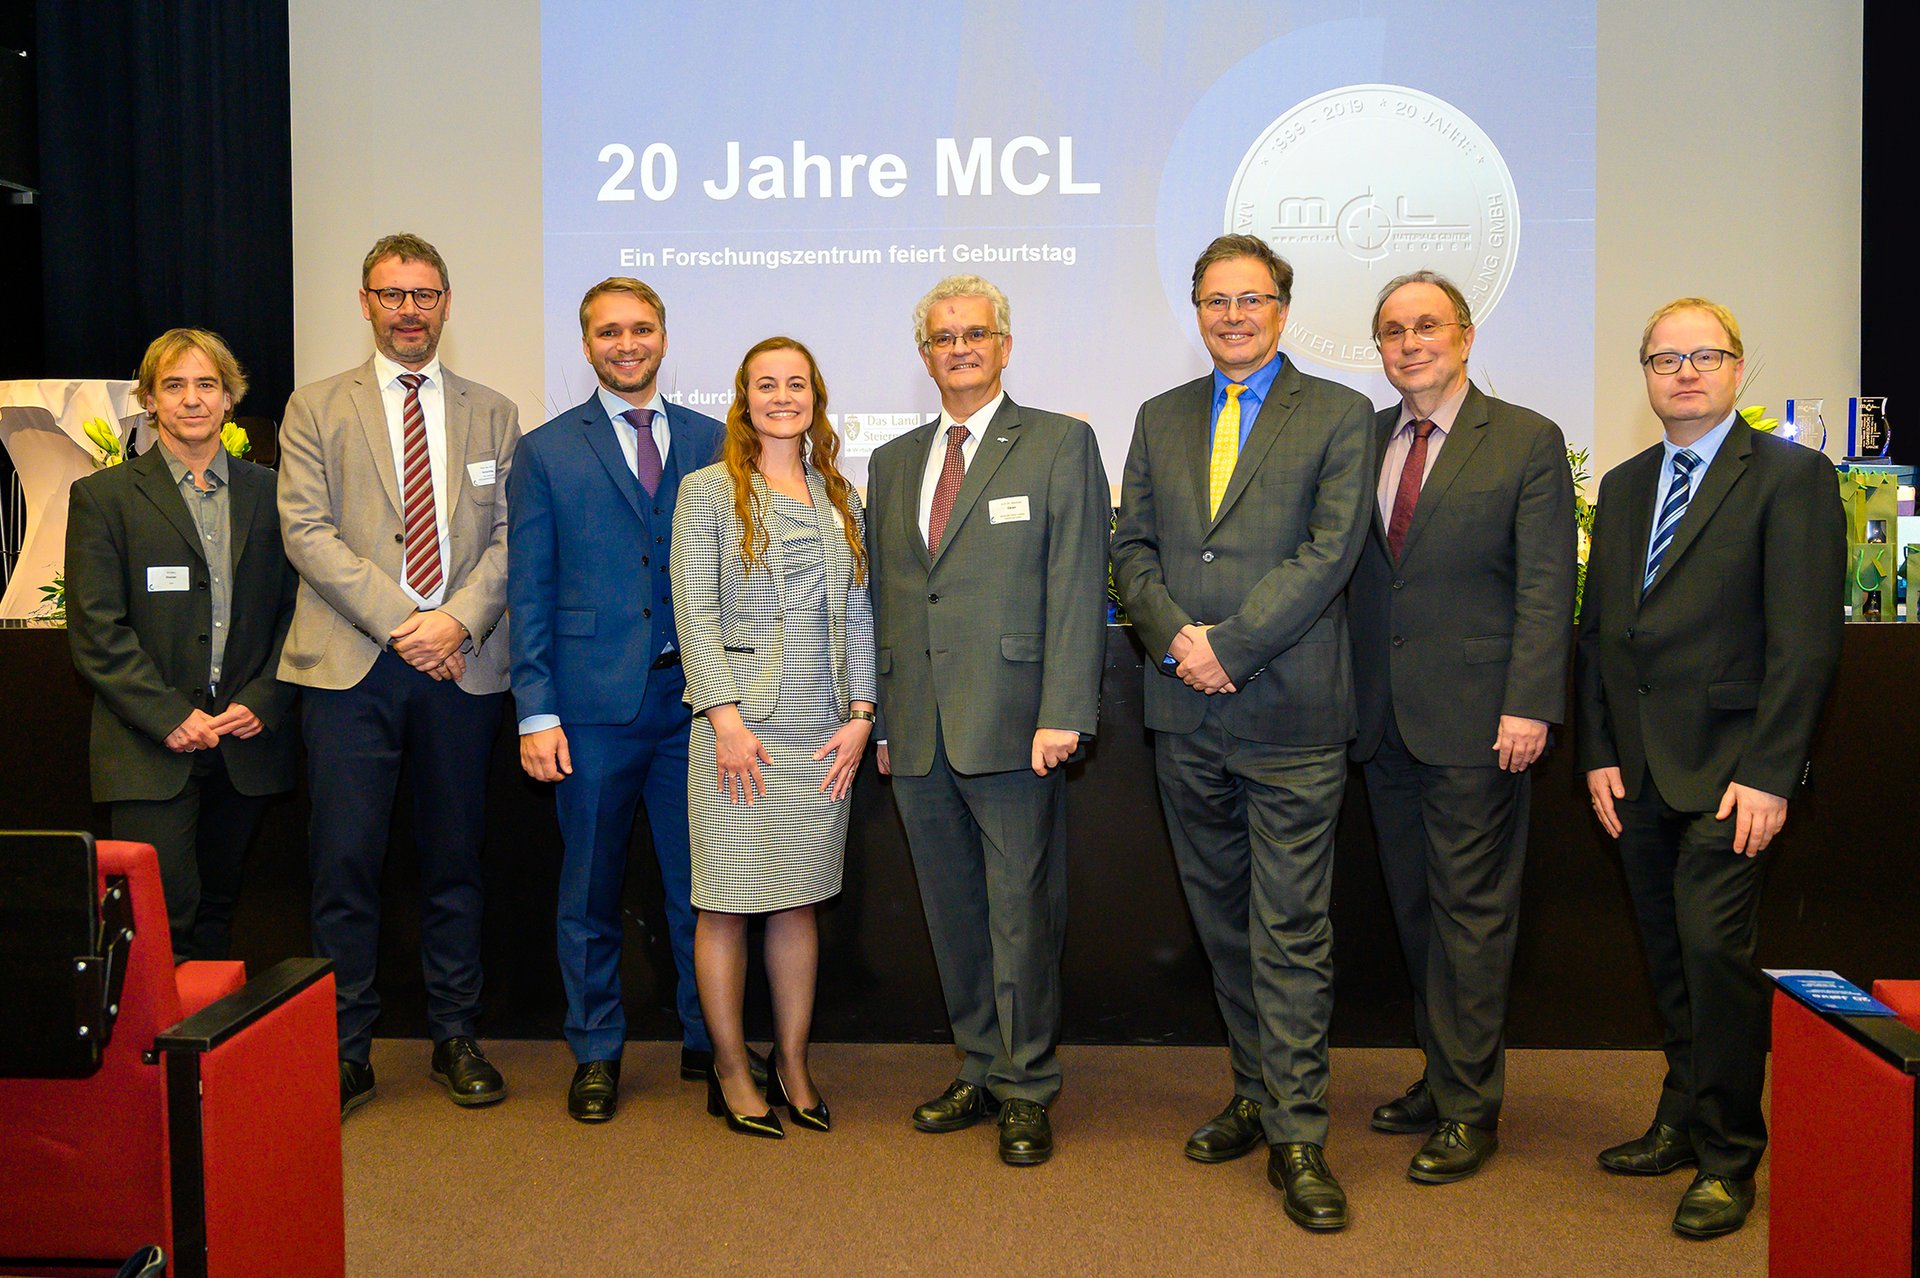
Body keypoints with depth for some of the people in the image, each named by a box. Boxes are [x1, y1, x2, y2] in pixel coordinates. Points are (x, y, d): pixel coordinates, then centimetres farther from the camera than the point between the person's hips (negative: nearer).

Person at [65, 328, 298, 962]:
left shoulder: (268, 493, 11)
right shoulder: (103, 496, 3)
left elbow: (293, 611, 10)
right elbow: (95, 632, -3)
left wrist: (262, 701, -4)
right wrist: (170, 716, -12)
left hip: (248, 742, 3)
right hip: (150, 752, -3)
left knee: (216, 909, 11)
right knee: (162, 919, -9)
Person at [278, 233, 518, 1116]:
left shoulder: (492, 414, 14)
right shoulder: (316, 409, 9)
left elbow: (512, 535, 5)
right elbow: (306, 529, -2)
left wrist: (459, 619, -11)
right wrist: (398, 621, -12)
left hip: (464, 668, 2)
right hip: (351, 667, -1)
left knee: (455, 859, 8)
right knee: (346, 862, -1)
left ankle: (455, 1036, 20)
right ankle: (345, 1049, 11)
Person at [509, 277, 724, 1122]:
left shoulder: (712, 442, 9)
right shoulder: (547, 452, 5)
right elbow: (528, 592, 2)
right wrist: (535, 711, -5)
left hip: (694, 696, 1)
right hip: (595, 702, -1)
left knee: (700, 884, 8)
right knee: (590, 891, 9)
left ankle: (707, 1043, 25)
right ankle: (596, 1053, 25)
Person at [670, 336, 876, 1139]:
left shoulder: (839, 499, 14)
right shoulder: (708, 491, 2)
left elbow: (858, 614, 11)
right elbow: (695, 612, -5)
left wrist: (860, 713, 2)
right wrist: (724, 717, -12)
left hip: (823, 732, 4)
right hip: (740, 725, -3)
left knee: (799, 900, 8)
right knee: (727, 903, 1)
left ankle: (793, 1062, 19)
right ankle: (729, 1070, 14)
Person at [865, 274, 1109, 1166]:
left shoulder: (1060, 445, 1)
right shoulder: (891, 463, 17)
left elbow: (1076, 585, -7)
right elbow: (883, 598, 18)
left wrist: (1062, 714, -15)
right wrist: (881, 720, 12)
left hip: (1012, 727, -5)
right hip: (918, 735, 5)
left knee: (1020, 914, 1)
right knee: (953, 914, 12)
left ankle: (1025, 1092, 16)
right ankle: (981, 1072, 27)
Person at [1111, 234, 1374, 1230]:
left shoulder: (1339, 416, 1)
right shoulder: (1160, 419, 14)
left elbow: (1328, 554, -9)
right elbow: (1132, 547, 10)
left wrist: (1225, 645, -15)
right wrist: (1174, 636, -8)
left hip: (1290, 711, -4)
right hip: (1186, 713, 5)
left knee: (1292, 930, -2)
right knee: (1221, 917, 14)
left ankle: (1297, 1138, 7)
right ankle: (1257, 1093, 29)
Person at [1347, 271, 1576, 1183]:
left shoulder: (1527, 442, -2)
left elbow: (1545, 587, -7)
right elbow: (1350, 575, 12)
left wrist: (1529, 705, -15)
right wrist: (1347, 696, 7)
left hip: (1475, 722, -5)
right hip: (1385, 723, 5)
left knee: (1472, 916, 1)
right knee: (1416, 911, 13)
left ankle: (1468, 1108, 11)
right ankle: (1442, 1079, 27)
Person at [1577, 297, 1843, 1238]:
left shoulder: (1792, 477, -4)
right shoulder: (1623, 486, 15)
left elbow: (1804, 640, -10)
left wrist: (1768, 774, -15)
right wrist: (1598, 753, 7)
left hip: (1728, 768, -6)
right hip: (1639, 769, 6)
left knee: (1714, 948, -8)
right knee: (1671, 958, 13)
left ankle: (1728, 1158, 7)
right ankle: (1683, 1124, 26)